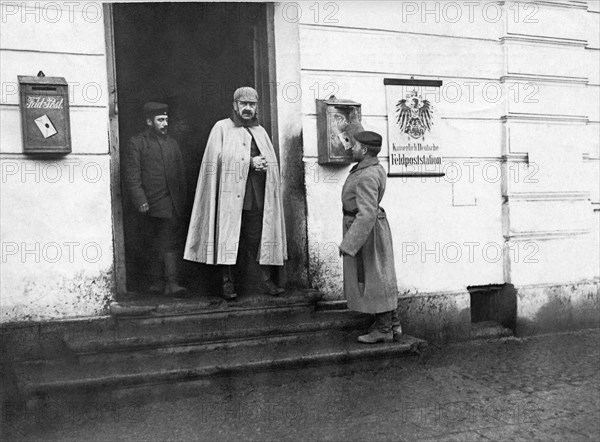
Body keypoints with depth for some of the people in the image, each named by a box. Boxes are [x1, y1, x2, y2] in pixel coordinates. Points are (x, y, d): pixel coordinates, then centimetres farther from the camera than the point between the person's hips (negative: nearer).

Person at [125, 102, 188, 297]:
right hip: (150, 204, -2)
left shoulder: (172, 143, 16)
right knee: (154, 245, 8)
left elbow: (181, 173, 17)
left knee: (171, 243, -7)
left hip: (172, 205, 2)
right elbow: (132, 176, -5)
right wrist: (140, 200, -15)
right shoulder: (137, 143, 2)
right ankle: (158, 281, 19)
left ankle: (172, 283, -8)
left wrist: (182, 200, 9)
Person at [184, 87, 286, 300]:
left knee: (259, 238, 2)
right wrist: (249, 162, -9)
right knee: (228, 237, -4)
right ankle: (228, 283, 4)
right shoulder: (222, 128, 5)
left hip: (257, 196, 4)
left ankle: (266, 280, 8)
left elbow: (272, 162, 17)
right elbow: (218, 158, -7)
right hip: (230, 194, -4)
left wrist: (260, 165, -7)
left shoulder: (260, 131, 20)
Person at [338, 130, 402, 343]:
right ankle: (393, 324, 20)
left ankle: (383, 330, 9)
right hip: (375, 227, 10)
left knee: (372, 279, -1)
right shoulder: (376, 168, 7)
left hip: (364, 232, -10)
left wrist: (348, 243, -27)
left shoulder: (366, 177, -24)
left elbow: (367, 214, -29)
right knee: (380, 277, 13)